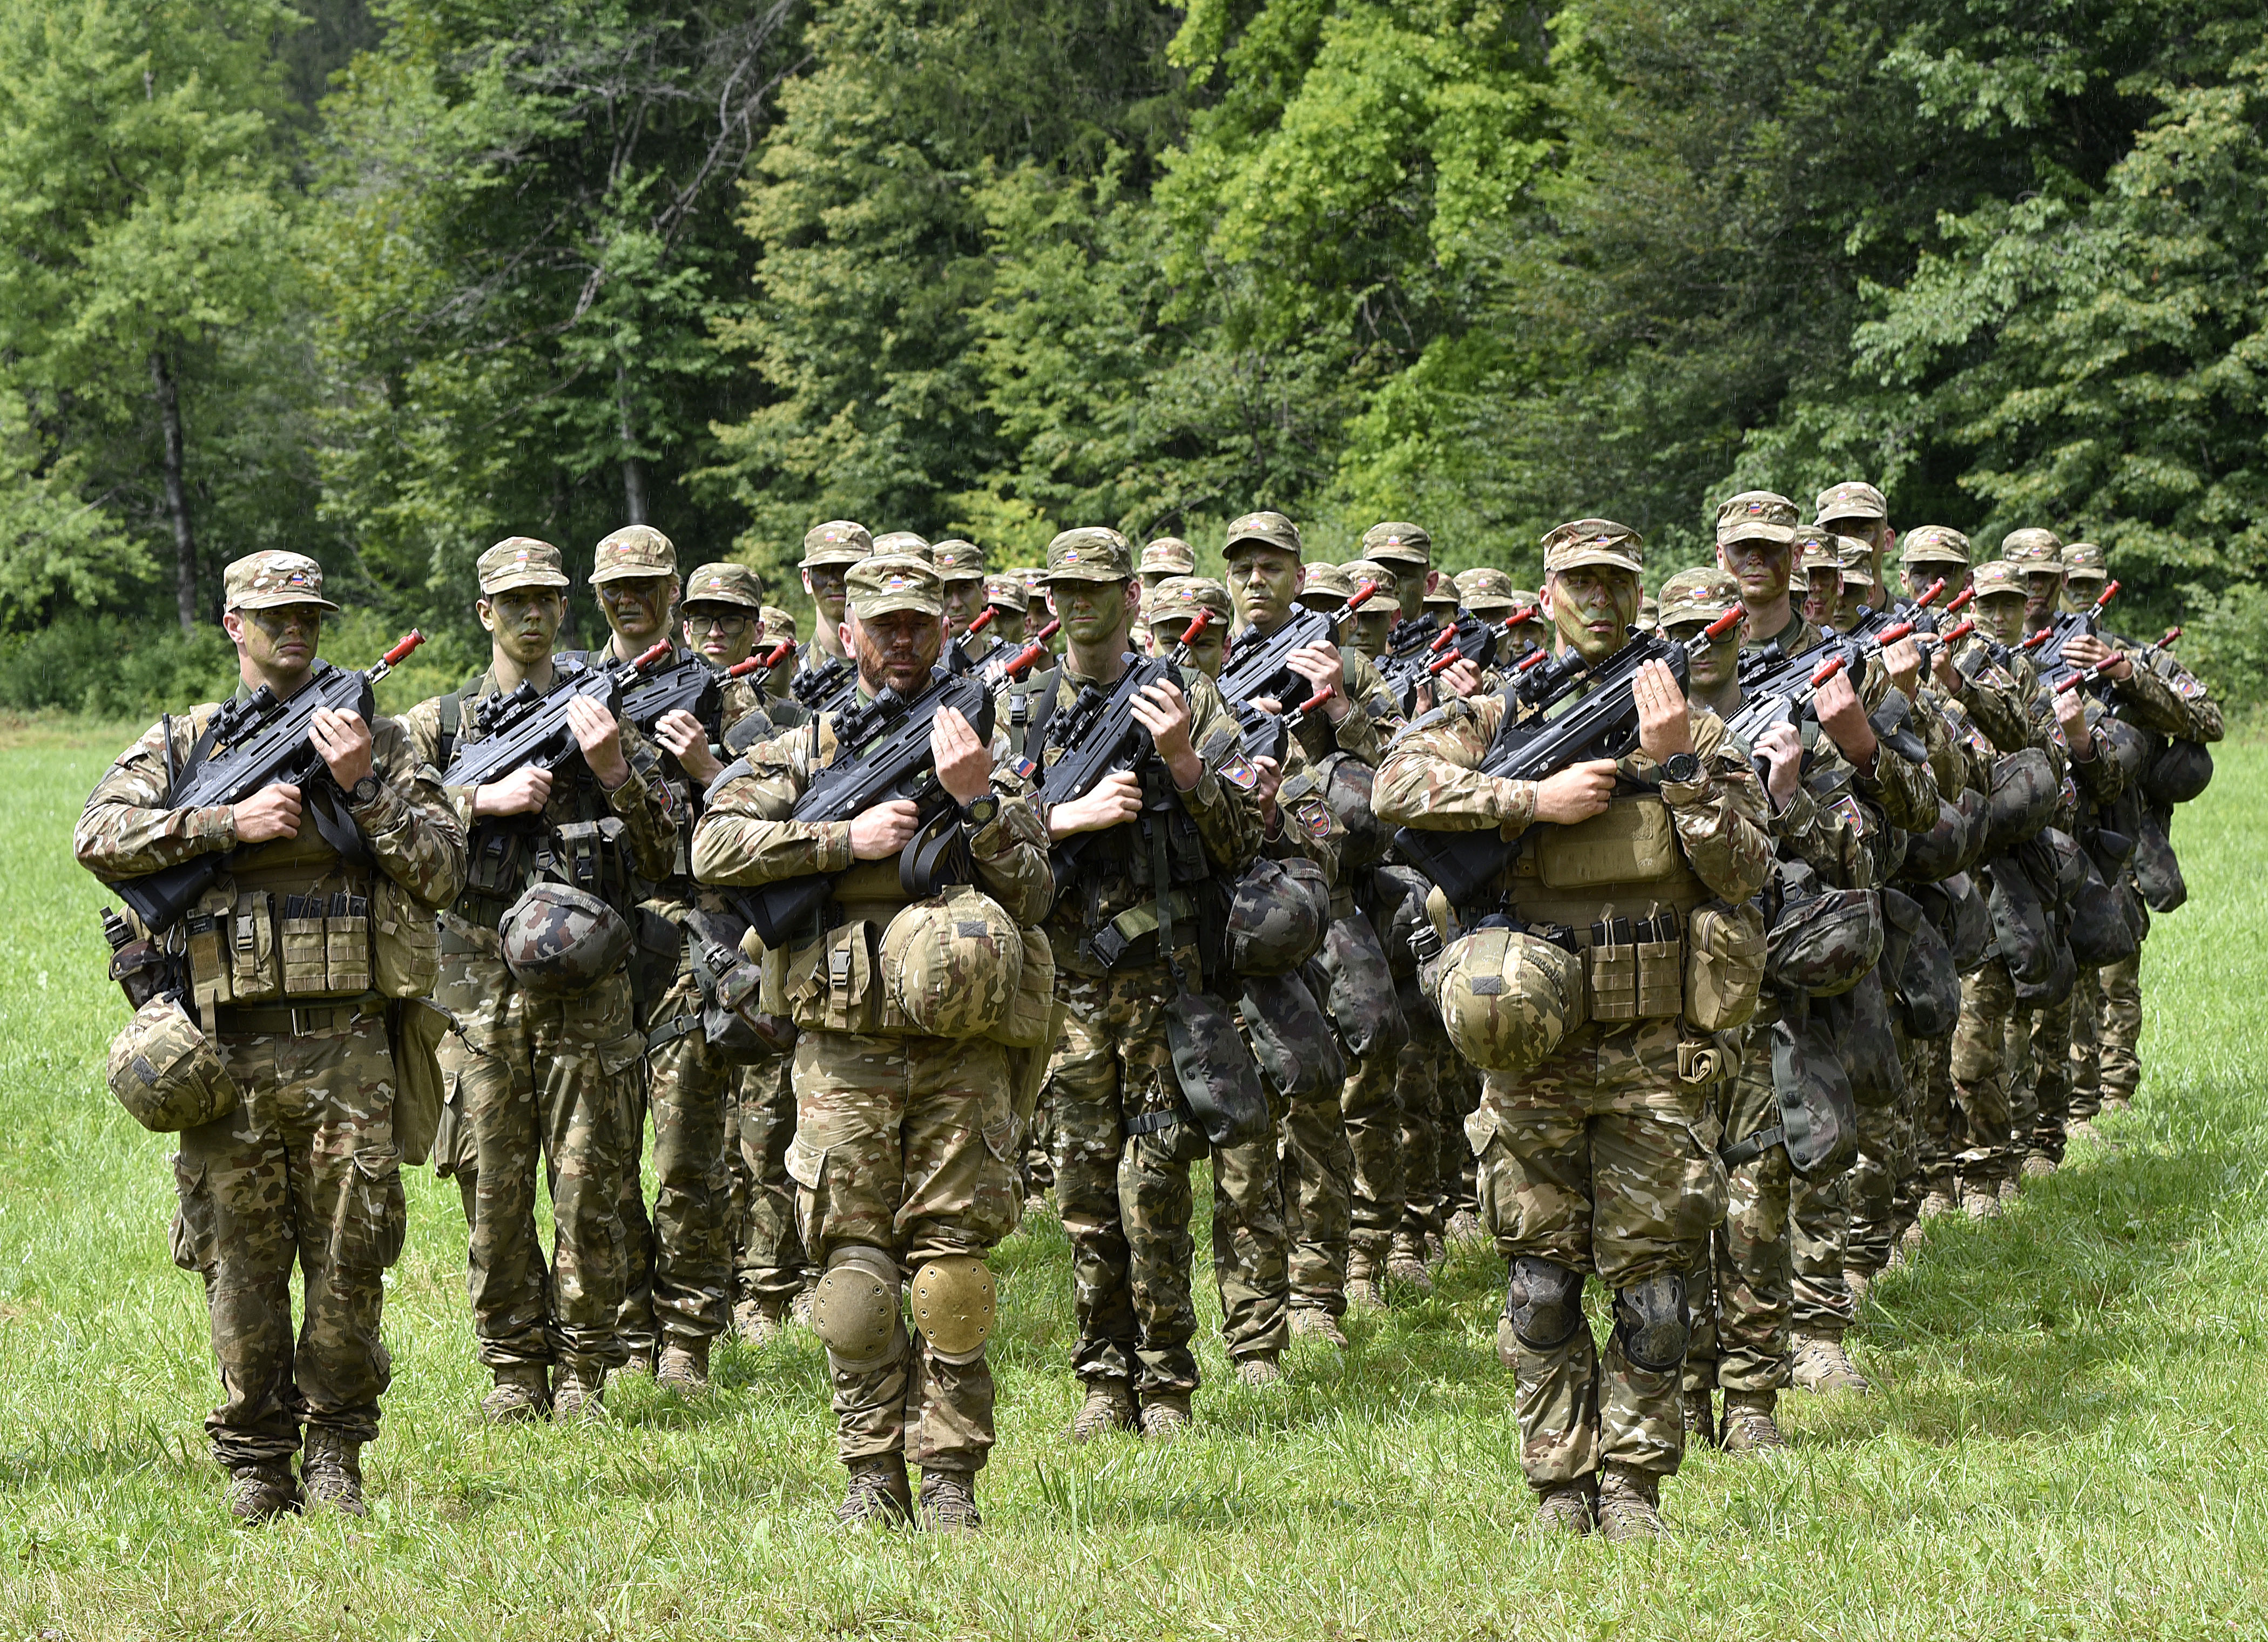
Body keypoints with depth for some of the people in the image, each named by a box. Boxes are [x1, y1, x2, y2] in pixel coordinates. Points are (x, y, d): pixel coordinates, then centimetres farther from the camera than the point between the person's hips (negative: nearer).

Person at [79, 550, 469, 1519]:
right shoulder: (181, 744, 10)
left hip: (346, 1048, 0)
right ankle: (254, 1465, 12)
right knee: (240, 1262, 3)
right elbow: (100, 837, -6)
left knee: (350, 1258, 0)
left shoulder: (376, 741, 11)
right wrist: (230, 821, -12)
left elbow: (443, 874, 3)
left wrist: (365, 787, -9)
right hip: (228, 1049, 0)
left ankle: (336, 1450, 14)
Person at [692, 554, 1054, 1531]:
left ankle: (950, 1477, 3)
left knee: (953, 1259, -2)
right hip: (843, 1054, 0)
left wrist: (975, 804, -10)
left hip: (960, 1052, 0)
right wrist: (845, 838, -11)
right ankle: (873, 1476, 7)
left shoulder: (985, 757, 12)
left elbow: (1032, 899, 3)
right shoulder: (800, 753, 10)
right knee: (855, 1261, -1)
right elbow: (715, 847, -5)